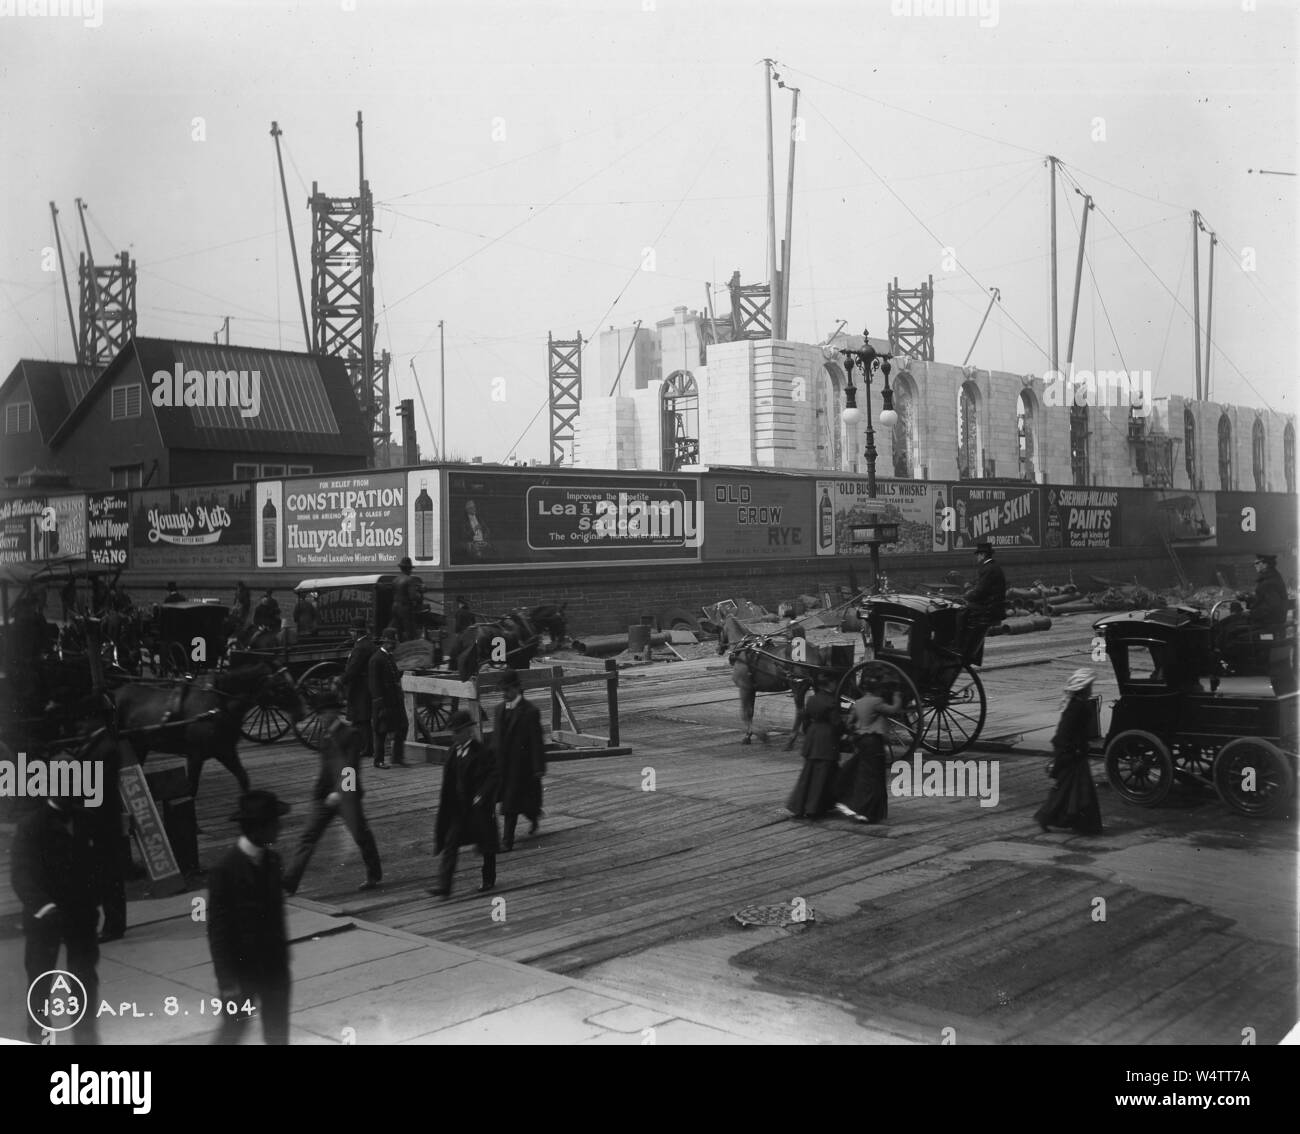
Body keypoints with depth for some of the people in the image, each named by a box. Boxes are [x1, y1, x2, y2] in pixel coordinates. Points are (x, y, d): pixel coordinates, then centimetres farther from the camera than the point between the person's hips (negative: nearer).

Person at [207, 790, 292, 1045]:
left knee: (278, 1032, 11)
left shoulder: (271, 860, 1)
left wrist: (282, 951, 12)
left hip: (274, 964, 6)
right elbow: (217, 930, -16)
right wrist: (227, 980, -15)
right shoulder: (225, 871, -19)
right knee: (234, 1027, 9)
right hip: (241, 967, -6)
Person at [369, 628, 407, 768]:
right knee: (381, 731, 1)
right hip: (383, 700, -8)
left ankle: (398, 758, 15)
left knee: (403, 726, 6)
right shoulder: (376, 659, -13)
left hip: (395, 699, 8)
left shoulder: (391, 657, 14)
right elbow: (374, 682, -16)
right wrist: (380, 702, -18)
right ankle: (378, 761, 11)